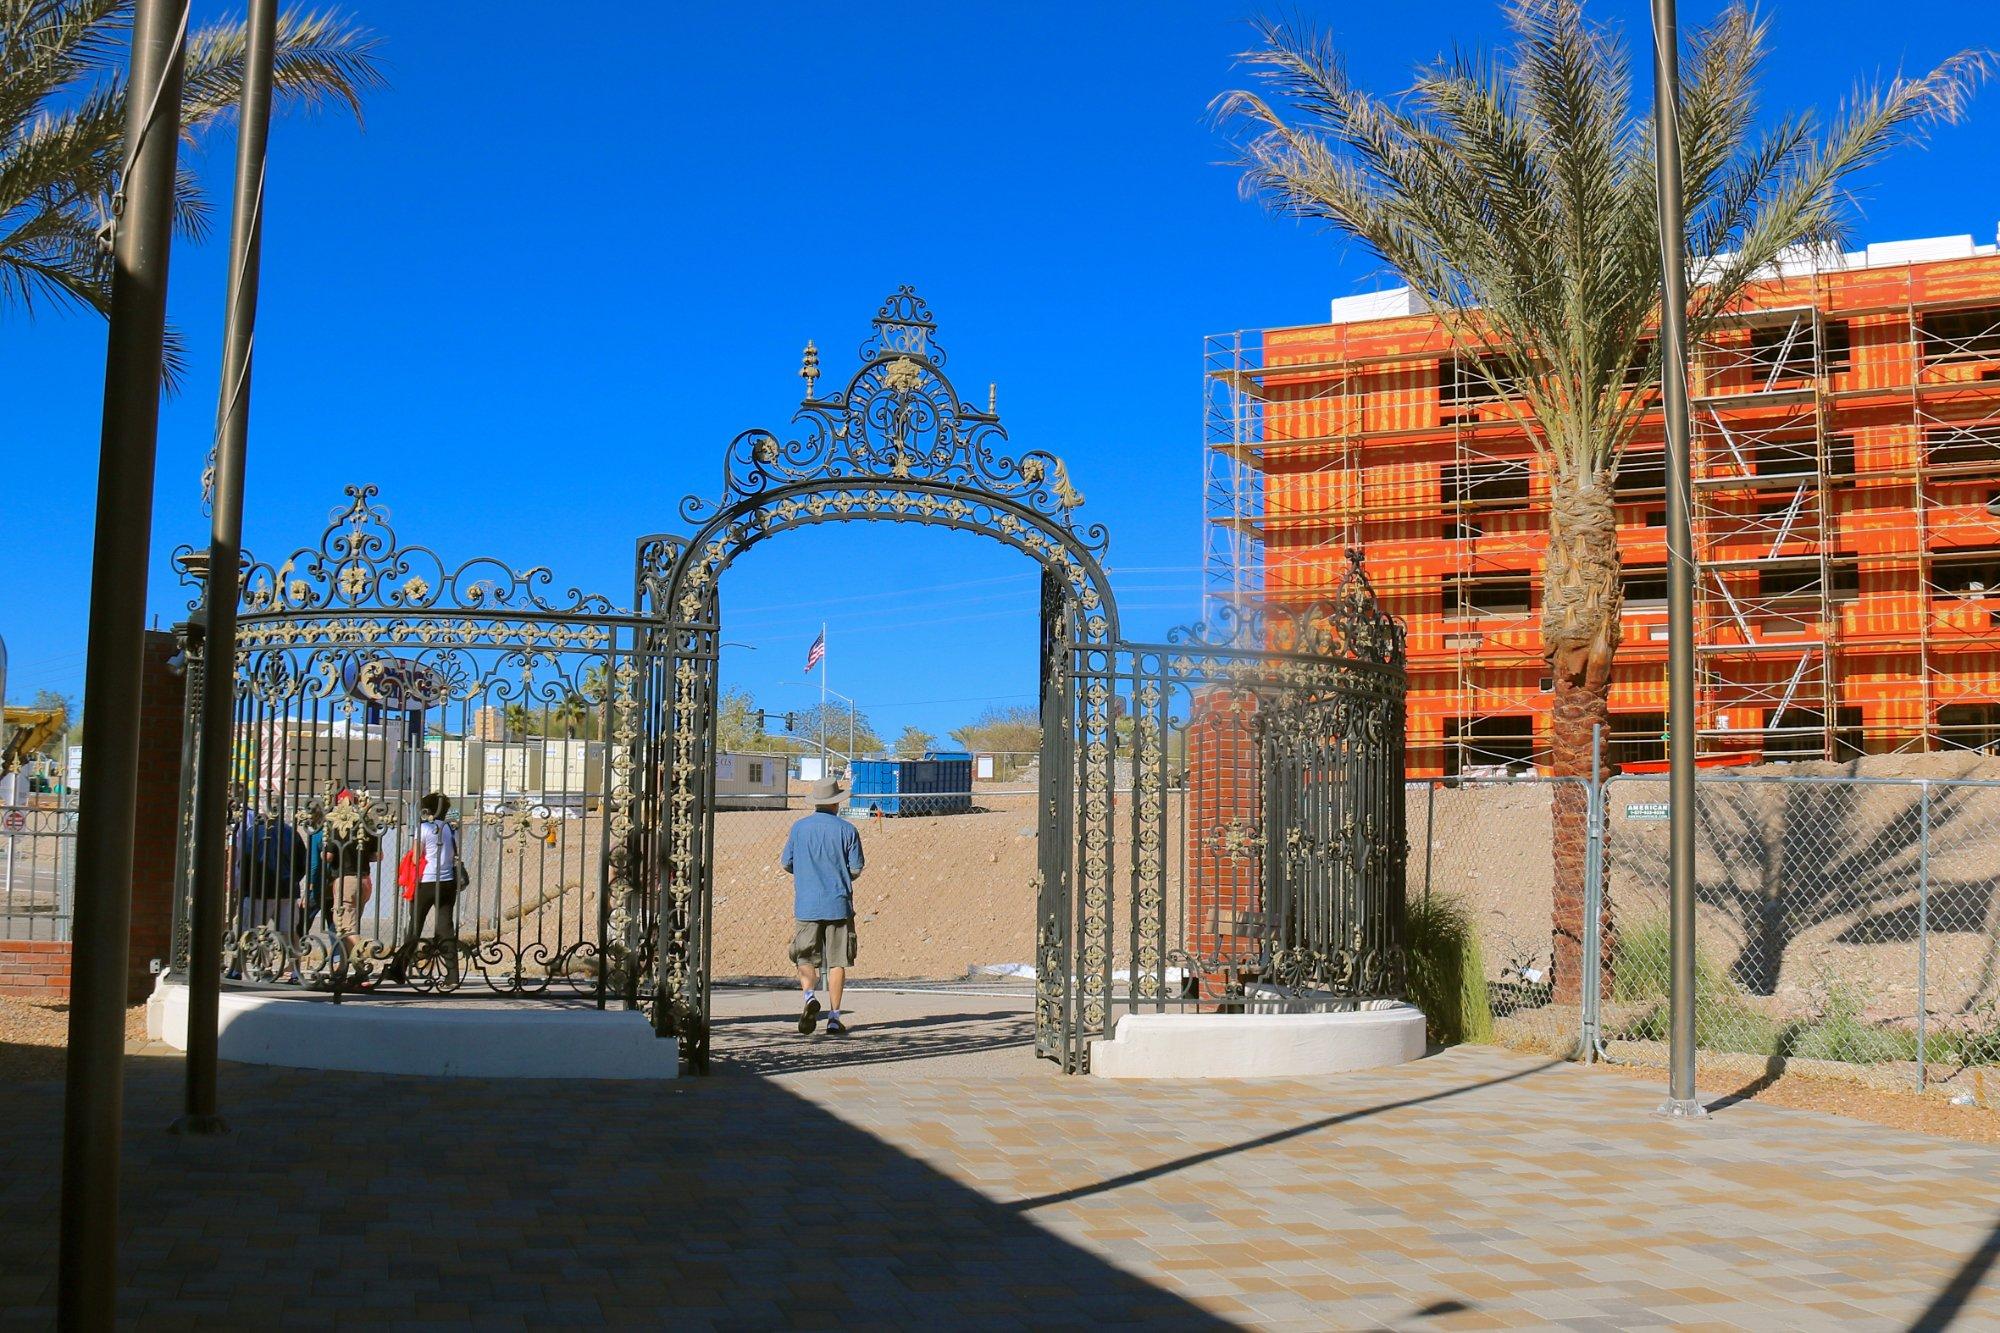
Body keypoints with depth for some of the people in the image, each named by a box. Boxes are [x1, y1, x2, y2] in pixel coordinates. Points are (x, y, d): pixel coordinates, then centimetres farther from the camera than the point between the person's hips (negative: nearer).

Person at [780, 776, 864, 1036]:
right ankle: (834, 1017, 3)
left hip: (806, 905, 1)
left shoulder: (799, 828, 2)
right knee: (837, 962, 5)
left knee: (806, 958, 9)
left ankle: (810, 996, -19)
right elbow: (856, 868, -1)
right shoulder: (847, 830, -1)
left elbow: (786, 863, 8)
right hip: (839, 904, -1)